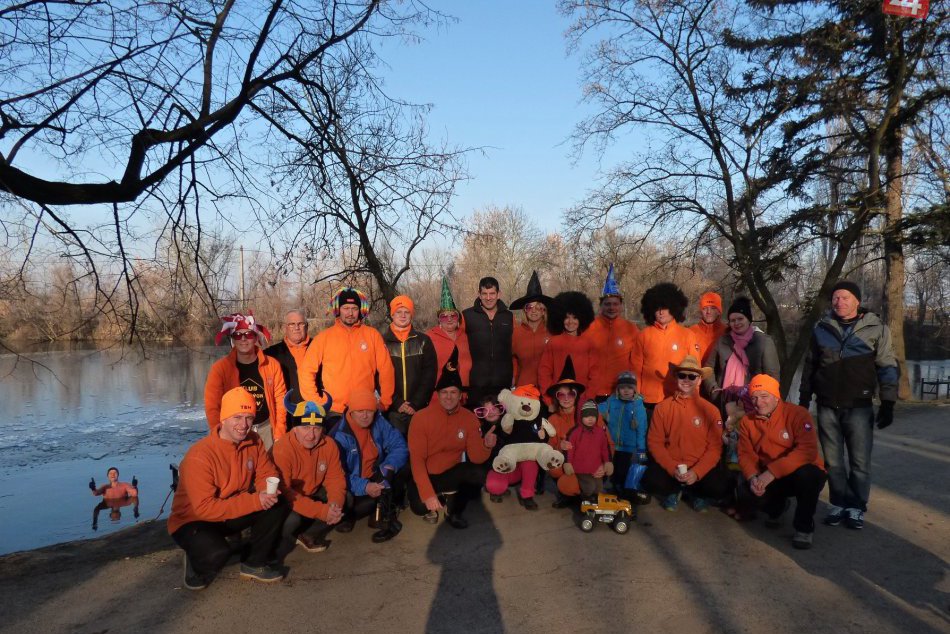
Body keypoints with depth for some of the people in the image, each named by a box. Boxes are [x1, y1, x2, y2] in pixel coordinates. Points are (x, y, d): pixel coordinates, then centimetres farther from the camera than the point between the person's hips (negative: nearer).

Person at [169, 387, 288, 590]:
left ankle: (254, 564, 4)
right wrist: (255, 501, -35)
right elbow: (204, 508, -31)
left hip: (234, 513, 6)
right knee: (217, 553, -35)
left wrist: (269, 490, -26)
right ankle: (197, 567, 3)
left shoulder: (254, 441, -9)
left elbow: (267, 473, 0)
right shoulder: (199, 456, -29)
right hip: (192, 521, -6)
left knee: (277, 505, -16)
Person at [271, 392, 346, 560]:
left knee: (345, 501, -11)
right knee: (293, 518, -35)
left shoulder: (329, 445, -11)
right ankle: (276, 549, -2)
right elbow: (284, 492, -33)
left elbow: (336, 479, -5)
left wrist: (335, 504, -28)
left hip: (313, 494, 6)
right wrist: (321, 511, -37)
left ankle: (308, 536, 9)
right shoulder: (282, 450, -29)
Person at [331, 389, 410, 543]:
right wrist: (364, 487, -36)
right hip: (353, 486, -5)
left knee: (403, 468, -18)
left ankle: (386, 516, -8)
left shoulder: (379, 422, -6)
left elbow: (399, 445, -9)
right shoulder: (339, 435, -19)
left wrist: (389, 467, -30)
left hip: (376, 478, 5)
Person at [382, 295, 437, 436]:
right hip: (392, 410, -1)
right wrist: (397, 403, -9)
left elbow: (429, 375, 3)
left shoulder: (423, 341, 8)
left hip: (419, 409, 1)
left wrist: (416, 403, -7)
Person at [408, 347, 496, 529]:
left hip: (451, 473, 3)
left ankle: (454, 511, 1)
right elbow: (416, 459, -18)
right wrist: (428, 493, -28)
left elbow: (476, 458, -7)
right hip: (426, 475, -3)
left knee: (479, 474, -27)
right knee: (420, 506, -33)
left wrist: (486, 445, -31)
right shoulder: (421, 418, -16)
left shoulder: (469, 418, -6)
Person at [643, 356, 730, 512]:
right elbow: (655, 442, -1)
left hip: (700, 467, 1)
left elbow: (715, 447, -3)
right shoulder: (662, 407, 1)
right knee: (651, 481, -30)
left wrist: (697, 472, -18)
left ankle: (697, 494, 10)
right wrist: (672, 469, -15)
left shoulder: (710, 410, 0)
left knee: (720, 488, -28)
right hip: (669, 467, 0)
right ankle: (673, 491, 8)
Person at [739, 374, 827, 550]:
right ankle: (777, 507, 16)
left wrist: (772, 472, -35)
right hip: (769, 479, 4)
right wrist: (752, 477, -23)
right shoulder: (747, 422, -2)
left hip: (805, 475, -4)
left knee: (806, 474, -38)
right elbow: (746, 455, -1)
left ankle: (805, 527, -11)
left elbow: (808, 450, -28)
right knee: (746, 493, -22)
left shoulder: (797, 414, -18)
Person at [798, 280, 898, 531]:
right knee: (833, 460, 8)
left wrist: (887, 403, -5)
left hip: (859, 407, -2)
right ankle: (839, 504, 20)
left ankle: (856, 507, 15)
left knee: (859, 461, 2)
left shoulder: (876, 328, -2)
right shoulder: (822, 328, 5)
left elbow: (887, 367, 0)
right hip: (827, 406, 2)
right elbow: (810, 365, 11)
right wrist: (804, 399, 11)